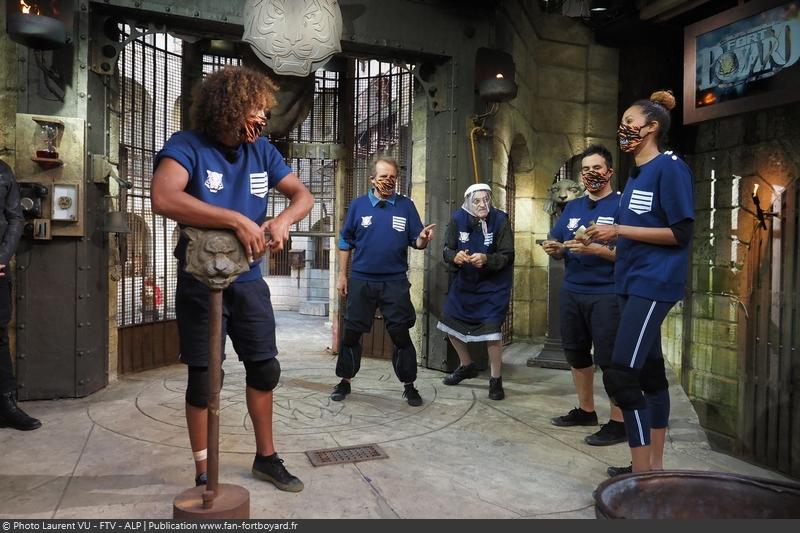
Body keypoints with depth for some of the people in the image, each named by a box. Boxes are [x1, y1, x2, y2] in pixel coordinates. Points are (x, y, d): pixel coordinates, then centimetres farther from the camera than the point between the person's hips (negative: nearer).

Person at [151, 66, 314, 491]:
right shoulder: (187, 146, -15)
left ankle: (266, 457, 32)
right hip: (200, 281, -5)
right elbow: (163, 198, -33)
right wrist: (238, 220, -35)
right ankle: (203, 474, 23)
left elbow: (303, 195, 6)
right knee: (203, 377, 5)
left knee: (265, 369, 12)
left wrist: (283, 220, -17)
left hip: (248, 279, 5)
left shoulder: (261, 151, 2)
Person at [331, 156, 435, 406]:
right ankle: (345, 381, 23)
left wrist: (423, 239, -21)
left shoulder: (406, 205, 2)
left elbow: (415, 242, 2)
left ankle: (409, 385, 17)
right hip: (361, 281, 1)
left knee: (401, 335, 4)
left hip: (395, 282, -1)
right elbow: (345, 243, 7)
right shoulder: (358, 205, 3)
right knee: (351, 334, 7)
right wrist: (342, 276, 4)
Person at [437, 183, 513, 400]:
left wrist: (486, 259, -34)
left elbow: (507, 255, -17)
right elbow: (447, 250, -6)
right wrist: (455, 256, -29)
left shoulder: (500, 220, -17)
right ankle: (466, 366, 36)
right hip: (464, 281, 5)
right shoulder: (458, 219, -10)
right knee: (450, 322, 12)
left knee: (492, 329, -14)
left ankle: (496, 379, 7)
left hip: (493, 284, -4)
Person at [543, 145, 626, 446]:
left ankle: (618, 422, 9)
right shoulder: (572, 207, 14)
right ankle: (586, 410, 31)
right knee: (576, 354, 15)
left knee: (610, 360, -3)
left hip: (606, 295, -7)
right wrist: (554, 250, -5)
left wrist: (593, 249, -27)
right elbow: (560, 250, 17)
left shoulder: (621, 205, -5)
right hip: (571, 293, 7)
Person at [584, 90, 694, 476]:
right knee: (650, 372, 12)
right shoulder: (636, 174, 17)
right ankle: (654, 466, 22)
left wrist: (619, 230, -16)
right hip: (633, 282, 9)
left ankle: (643, 471, -4)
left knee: (620, 375, -14)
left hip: (653, 283, -9)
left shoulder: (670, 168, -9)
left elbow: (680, 233, -15)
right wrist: (610, 238, 8)